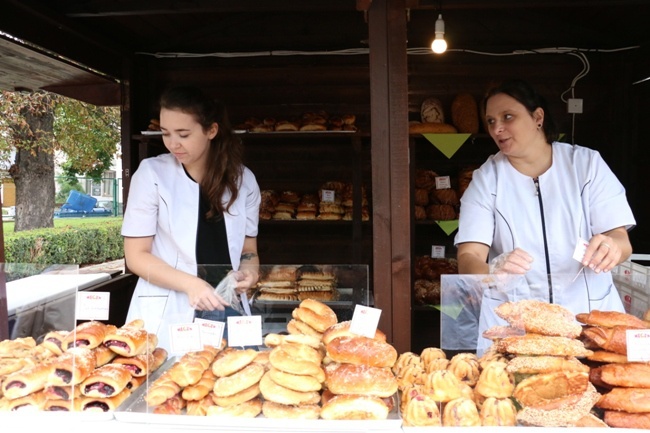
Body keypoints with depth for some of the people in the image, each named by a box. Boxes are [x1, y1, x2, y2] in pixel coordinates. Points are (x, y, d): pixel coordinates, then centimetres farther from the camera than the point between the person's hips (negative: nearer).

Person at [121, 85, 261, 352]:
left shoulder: (243, 179, 3)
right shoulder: (151, 174, -6)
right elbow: (136, 256, -5)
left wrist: (249, 270, -11)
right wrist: (190, 284, -19)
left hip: (227, 312, 3)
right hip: (168, 317, -2)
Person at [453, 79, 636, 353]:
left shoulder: (587, 163, 2)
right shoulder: (486, 179, -1)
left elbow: (622, 240, -2)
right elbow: (468, 258, -11)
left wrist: (611, 247, -26)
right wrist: (494, 271, -33)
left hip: (590, 312, 1)